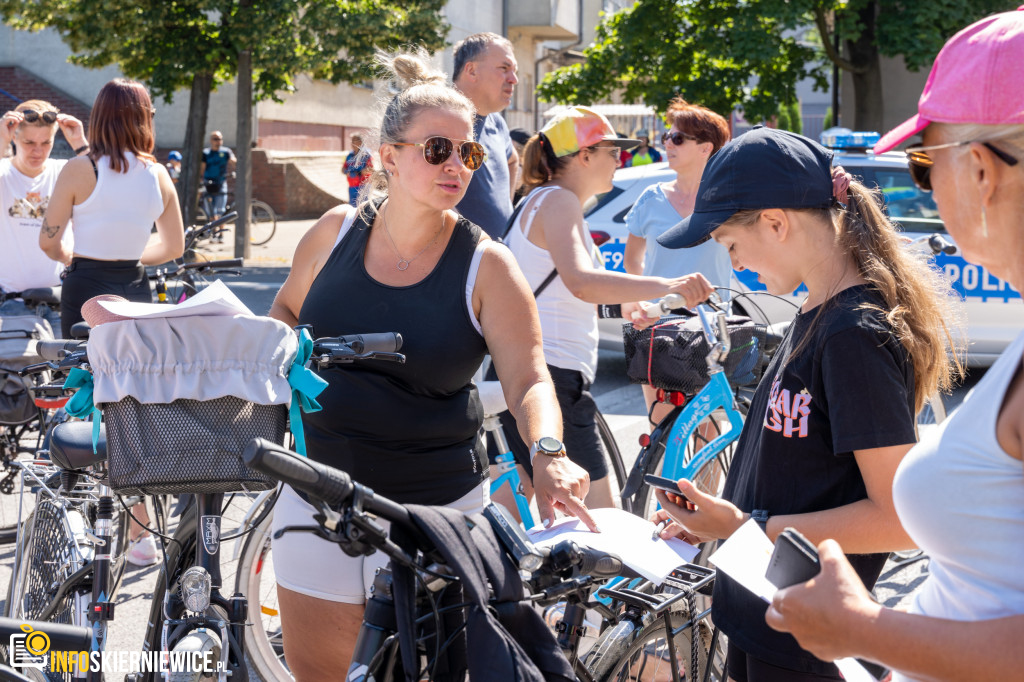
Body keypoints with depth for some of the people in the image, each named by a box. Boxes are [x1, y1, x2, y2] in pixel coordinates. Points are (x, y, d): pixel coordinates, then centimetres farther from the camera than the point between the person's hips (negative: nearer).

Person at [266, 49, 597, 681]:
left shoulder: (486, 264, -10)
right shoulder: (338, 230, -1)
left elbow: (529, 379, -17)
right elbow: (287, 309, 18)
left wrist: (548, 453, -35)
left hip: (434, 504, -3)